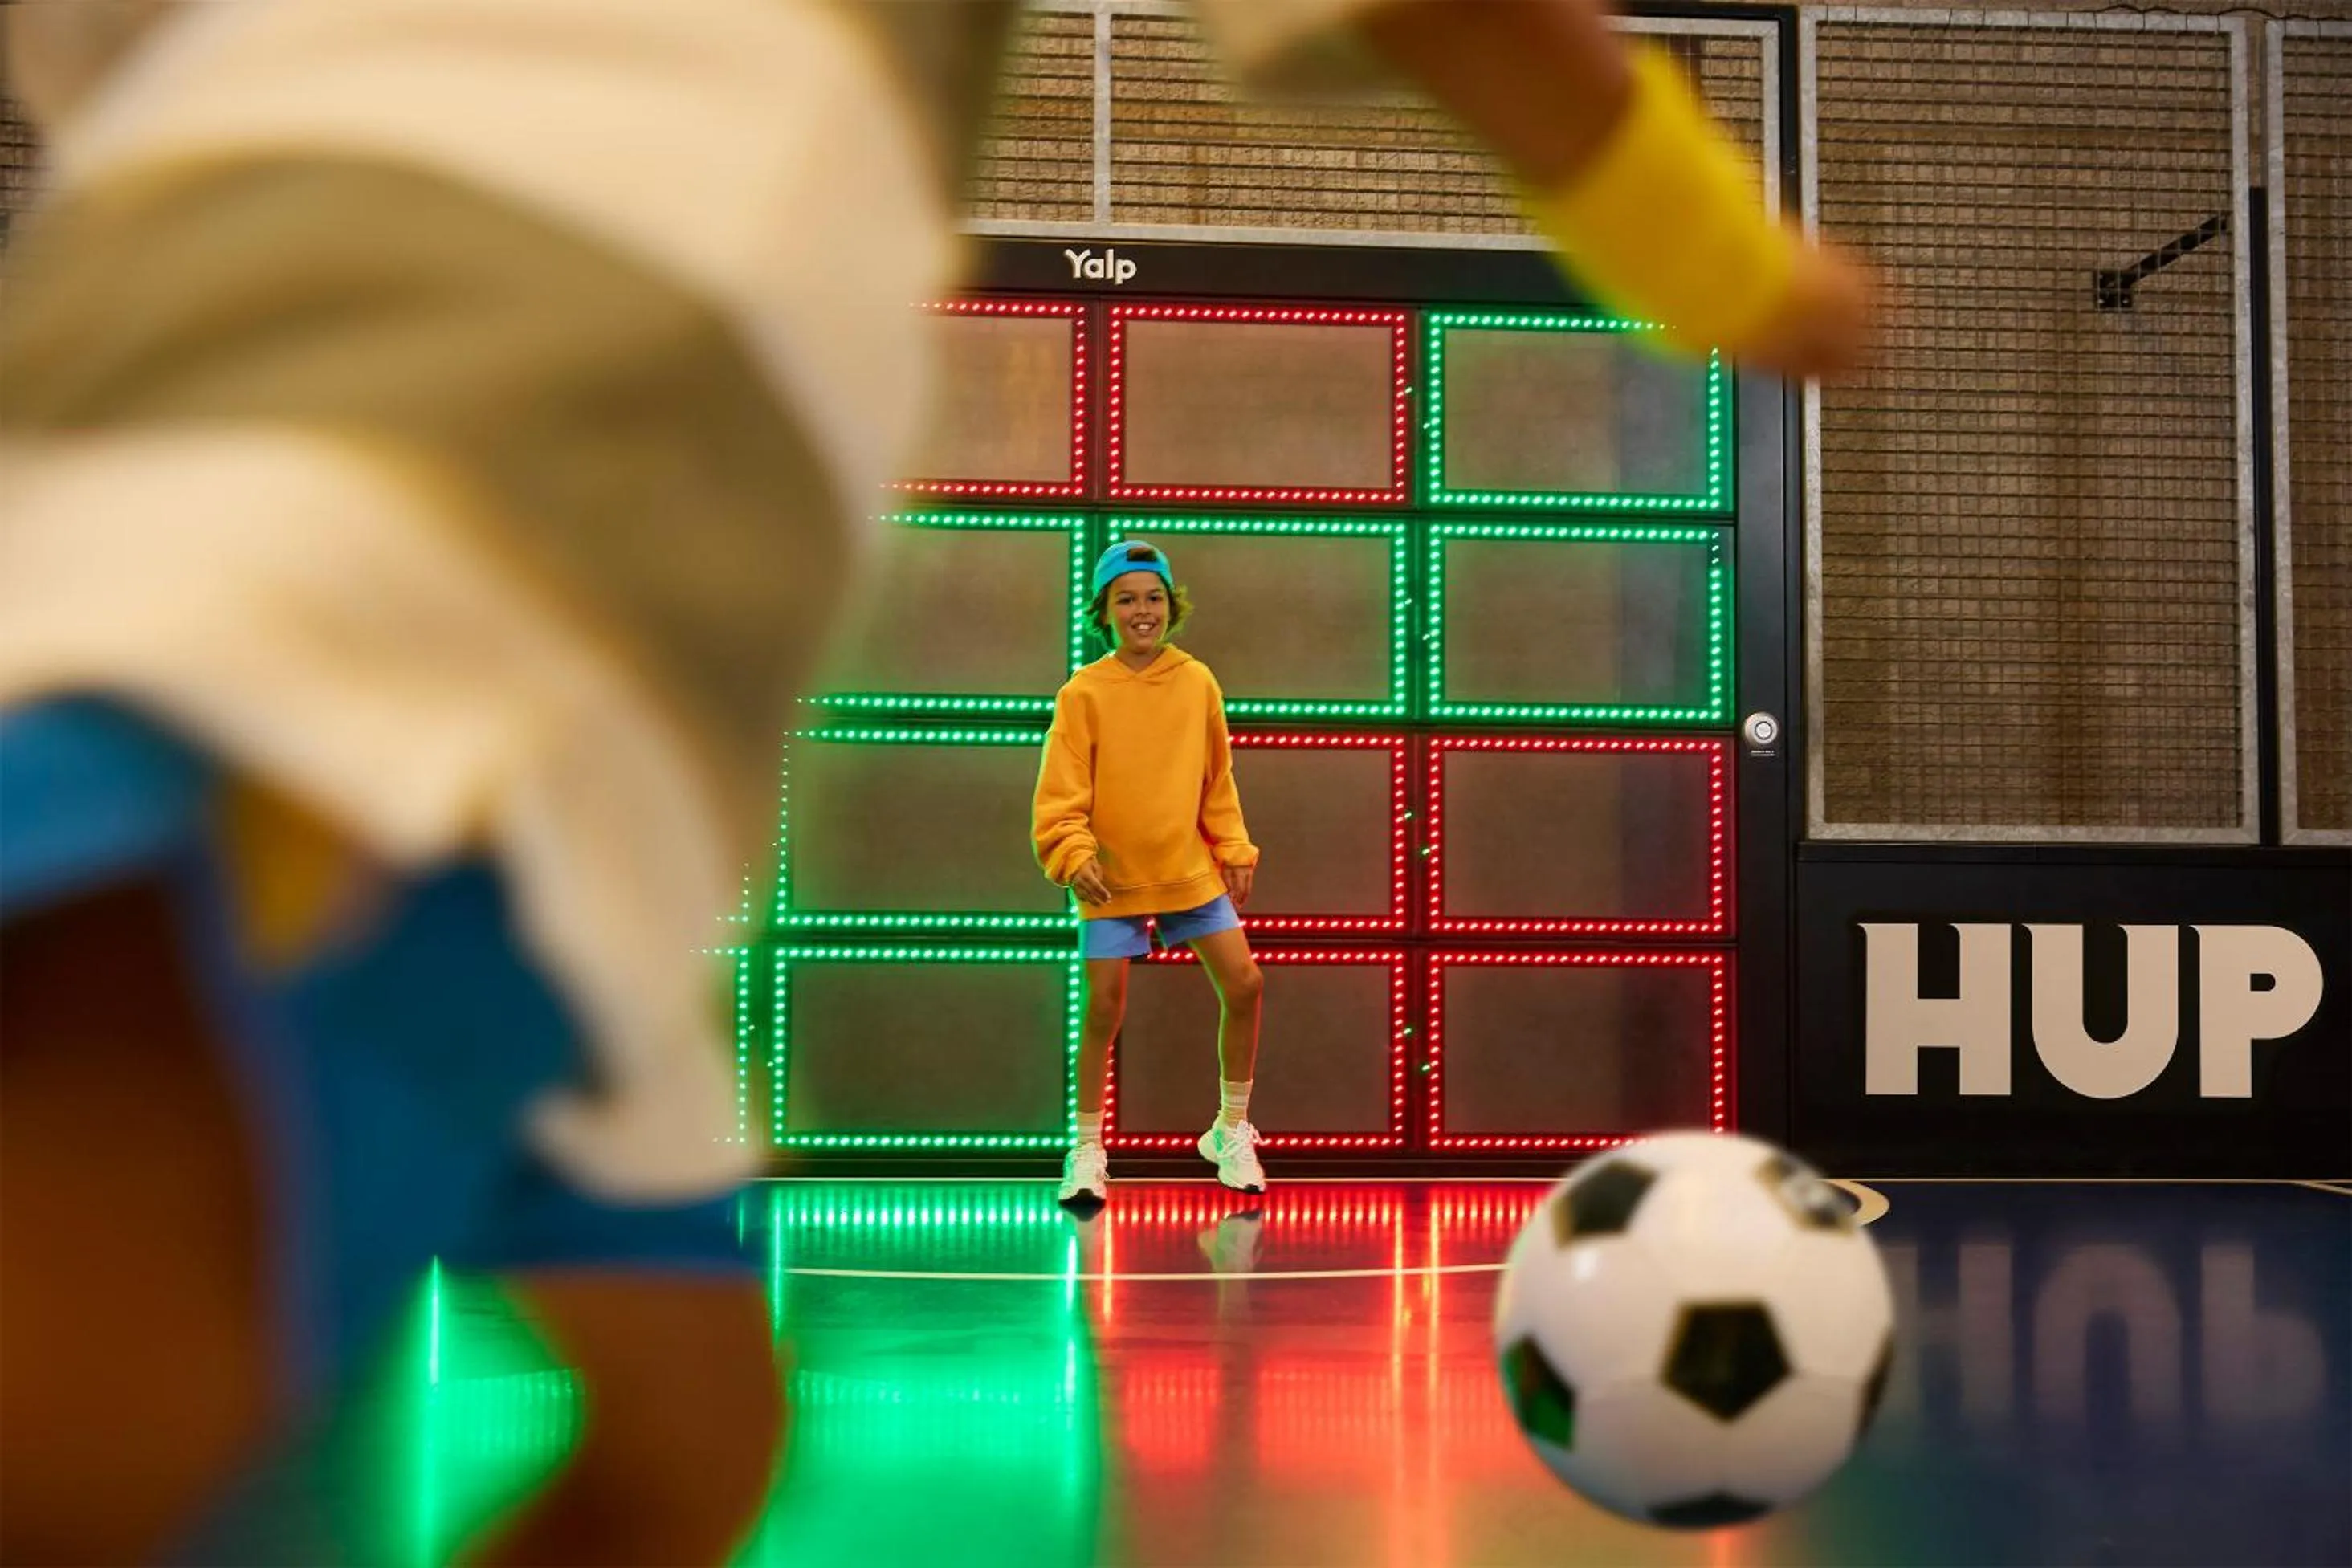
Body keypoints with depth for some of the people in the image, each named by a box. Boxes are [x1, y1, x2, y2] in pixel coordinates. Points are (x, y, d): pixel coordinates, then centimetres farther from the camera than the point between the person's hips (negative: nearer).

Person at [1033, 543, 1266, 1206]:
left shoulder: (1197, 681, 0)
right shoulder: (1084, 694, -10)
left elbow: (1218, 779, 9)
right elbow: (1060, 794, -10)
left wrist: (1235, 850, 5)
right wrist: (1074, 853, -24)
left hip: (1191, 870, 3)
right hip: (1112, 878, -3)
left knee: (1244, 984, -1)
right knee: (1103, 1009, -3)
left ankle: (1231, 1132, 18)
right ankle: (1087, 1151, 14)